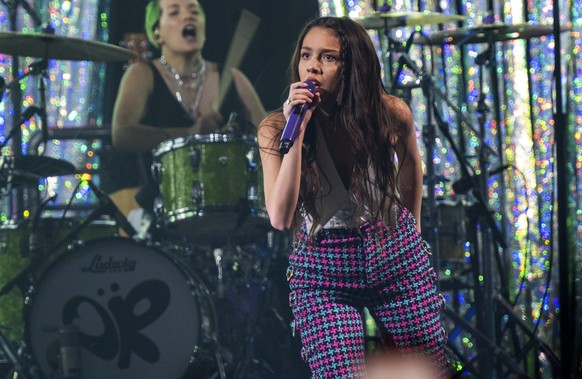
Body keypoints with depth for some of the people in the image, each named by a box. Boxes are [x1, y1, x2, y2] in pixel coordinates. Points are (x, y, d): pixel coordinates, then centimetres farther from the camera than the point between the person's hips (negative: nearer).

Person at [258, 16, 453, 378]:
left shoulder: (390, 114, -9)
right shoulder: (275, 129, -13)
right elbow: (280, 219, -24)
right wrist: (297, 132, -29)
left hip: (397, 256, 2)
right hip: (321, 271, -2)